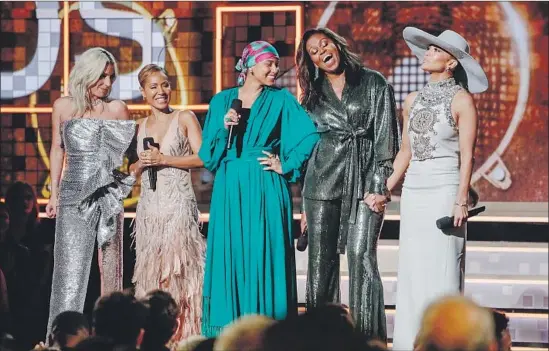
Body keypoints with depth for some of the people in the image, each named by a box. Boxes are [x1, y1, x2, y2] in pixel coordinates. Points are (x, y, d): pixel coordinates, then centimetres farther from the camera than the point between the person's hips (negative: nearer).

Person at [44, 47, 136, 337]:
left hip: (109, 196, 1)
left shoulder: (117, 109, 5)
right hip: (74, 197, -1)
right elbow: (57, 149, 14)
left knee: (111, 268, 2)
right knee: (71, 269, -7)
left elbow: (131, 152, 11)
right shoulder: (63, 106, 6)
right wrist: (54, 193, 12)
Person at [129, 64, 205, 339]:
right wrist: (141, 164, 0)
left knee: (178, 267, -10)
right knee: (150, 270, 1)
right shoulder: (140, 126, 16)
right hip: (148, 206, 4)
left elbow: (202, 157, -6)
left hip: (178, 205, -4)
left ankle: (183, 332, -8)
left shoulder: (184, 118, 3)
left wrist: (163, 159, -11)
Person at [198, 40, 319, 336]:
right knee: (229, 256, 0)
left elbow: (310, 136, -1)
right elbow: (208, 152, 8)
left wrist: (286, 165, -4)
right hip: (229, 189, 2)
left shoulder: (281, 100, 4)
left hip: (265, 191, -2)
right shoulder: (222, 101, 10)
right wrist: (224, 128, -8)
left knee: (264, 256, -4)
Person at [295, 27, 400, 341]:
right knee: (321, 260, 0)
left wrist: (379, 186, -10)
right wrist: (305, 203, 14)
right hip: (324, 180, 3)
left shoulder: (374, 84, 5)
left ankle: (367, 336, -12)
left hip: (364, 180, -3)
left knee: (361, 256, -13)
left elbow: (386, 137, -1)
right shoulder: (313, 94, 16)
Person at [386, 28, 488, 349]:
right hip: (414, 190, 6)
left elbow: (467, 154, -9)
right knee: (413, 270, 5)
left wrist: (461, 201, -16)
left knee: (442, 269, -6)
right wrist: (384, 191, 10)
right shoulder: (414, 100, 12)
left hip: (444, 190, -6)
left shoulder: (462, 99, -5)